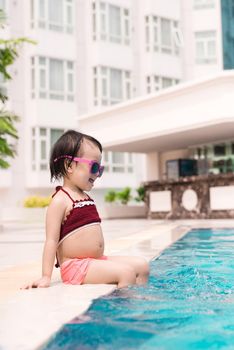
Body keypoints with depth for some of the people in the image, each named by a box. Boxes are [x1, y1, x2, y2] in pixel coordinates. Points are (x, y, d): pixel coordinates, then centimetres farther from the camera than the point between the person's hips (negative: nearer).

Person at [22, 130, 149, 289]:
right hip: (76, 265, -9)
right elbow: (52, 240, -16)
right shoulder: (60, 200, -12)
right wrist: (46, 277, -19)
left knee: (142, 264, 5)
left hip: (98, 260, 9)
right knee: (126, 272, -23)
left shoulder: (85, 197, 15)